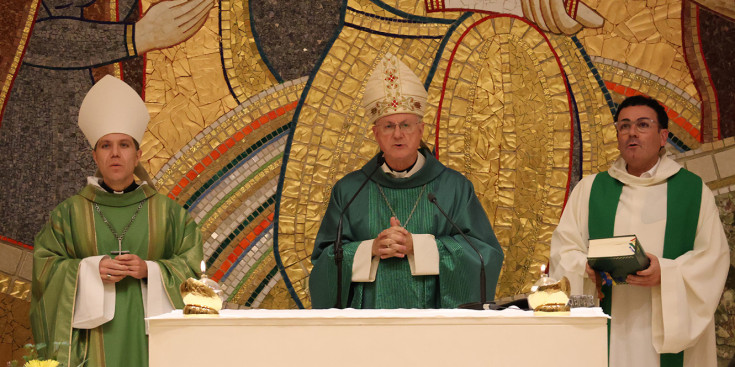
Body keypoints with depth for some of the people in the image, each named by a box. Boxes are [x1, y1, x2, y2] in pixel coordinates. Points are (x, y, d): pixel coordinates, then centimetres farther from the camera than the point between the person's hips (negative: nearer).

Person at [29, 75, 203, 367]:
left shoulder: (166, 211, 7)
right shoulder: (70, 212, 7)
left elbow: (192, 263, 4)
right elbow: (43, 264, 3)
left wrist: (150, 270, -11)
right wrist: (90, 270, -12)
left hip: (149, 332, 0)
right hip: (94, 332, 0)